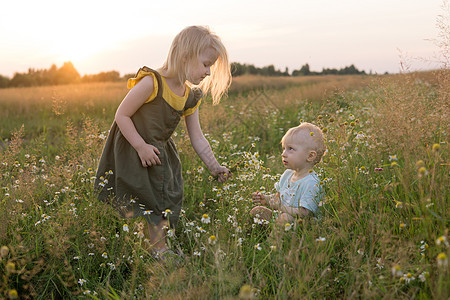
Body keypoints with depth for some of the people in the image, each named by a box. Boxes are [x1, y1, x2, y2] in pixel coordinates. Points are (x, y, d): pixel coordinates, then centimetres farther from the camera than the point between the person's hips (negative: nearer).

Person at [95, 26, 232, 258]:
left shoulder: (191, 97, -1)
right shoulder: (151, 83, -24)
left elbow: (197, 138, 3)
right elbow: (122, 115, -19)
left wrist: (214, 167, -4)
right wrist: (141, 147, -21)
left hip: (160, 155, 7)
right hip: (132, 155, -7)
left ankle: (160, 249, 23)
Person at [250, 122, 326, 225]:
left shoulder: (311, 183, -23)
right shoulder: (287, 174, 5)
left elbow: (305, 213, -28)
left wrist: (281, 206, -23)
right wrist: (266, 199, -1)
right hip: (280, 215, 8)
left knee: (286, 217, -36)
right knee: (257, 211, -3)